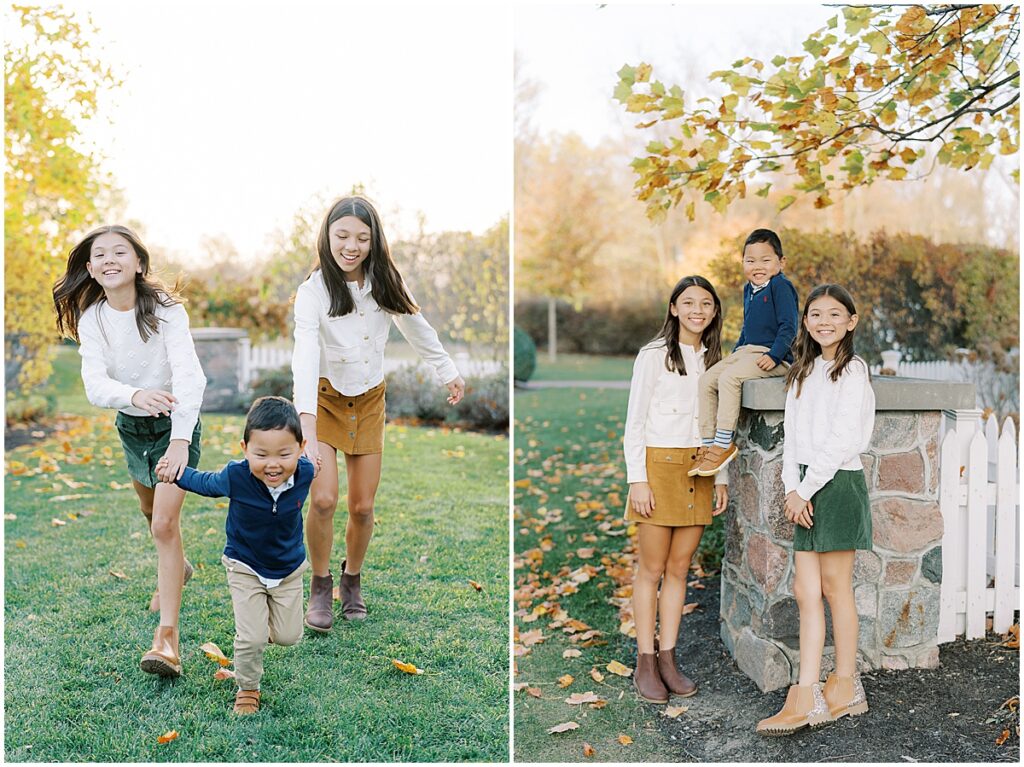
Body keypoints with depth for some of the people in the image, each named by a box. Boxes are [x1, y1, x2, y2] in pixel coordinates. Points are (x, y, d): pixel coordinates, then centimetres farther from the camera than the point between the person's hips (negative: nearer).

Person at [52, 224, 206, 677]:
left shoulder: (165, 309, -21)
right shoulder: (91, 319, -10)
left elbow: (188, 375, -33)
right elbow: (95, 385, -24)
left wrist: (181, 438, -46)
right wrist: (136, 395, -46)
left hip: (175, 424, -5)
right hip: (130, 425, 5)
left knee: (165, 523, -16)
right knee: (150, 510, 25)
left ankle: (167, 636, -14)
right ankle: (177, 566, 55)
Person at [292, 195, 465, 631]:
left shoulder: (384, 282, -9)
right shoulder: (313, 292, -21)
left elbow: (417, 329, 7)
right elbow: (305, 355, -33)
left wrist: (448, 372, 14)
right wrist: (307, 423, -44)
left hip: (370, 401, 3)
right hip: (325, 400, -3)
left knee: (362, 507, 5)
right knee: (323, 500, -14)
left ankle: (351, 582, 31)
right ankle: (320, 587, 10)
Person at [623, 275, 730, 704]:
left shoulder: (714, 360, 13)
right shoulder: (654, 355, -4)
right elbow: (634, 422, -6)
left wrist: (721, 478, 11)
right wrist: (637, 479, -13)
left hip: (700, 471, 5)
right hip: (659, 465, -5)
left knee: (679, 569, 8)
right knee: (652, 570, 0)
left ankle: (668, 660, 15)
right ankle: (645, 664, 8)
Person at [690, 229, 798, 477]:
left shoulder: (781, 286, -9)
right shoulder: (749, 289, 18)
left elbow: (788, 326, -15)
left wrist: (774, 356, -22)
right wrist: (734, 352, 18)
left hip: (771, 356, -9)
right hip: (746, 352, 9)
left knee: (728, 378, -29)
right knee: (706, 380, -5)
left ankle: (724, 443, -25)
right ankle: (707, 443, -3)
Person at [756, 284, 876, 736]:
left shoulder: (852, 371, -7)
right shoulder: (803, 373, 15)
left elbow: (843, 440, -14)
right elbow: (792, 437, 11)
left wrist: (806, 489, -13)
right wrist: (792, 489, -2)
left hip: (838, 484, -7)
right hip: (806, 489, 7)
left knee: (835, 588, 1)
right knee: (805, 592, 2)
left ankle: (845, 688, 15)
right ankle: (806, 698, 4)